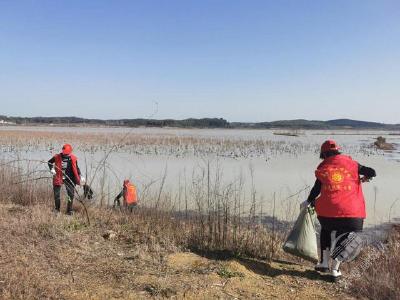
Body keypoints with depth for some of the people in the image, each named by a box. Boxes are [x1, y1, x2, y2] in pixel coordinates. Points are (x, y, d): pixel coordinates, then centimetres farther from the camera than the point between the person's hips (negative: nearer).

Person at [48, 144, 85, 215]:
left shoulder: (73, 158, -2)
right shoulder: (57, 157, -7)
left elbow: (76, 168, 10)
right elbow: (49, 162, 10)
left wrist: (80, 176, 1)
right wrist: (51, 169, -7)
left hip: (69, 179, 1)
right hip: (58, 178, 0)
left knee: (71, 194, -3)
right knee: (56, 195, 5)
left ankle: (69, 210, 9)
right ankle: (57, 210, 25)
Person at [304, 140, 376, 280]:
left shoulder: (322, 168, 6)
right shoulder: (350, 163, 6)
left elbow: (316, 189, 6)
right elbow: (372, 172, 4)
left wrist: (309, 202, 20)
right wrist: (365, 178, 26)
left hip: (327, 209, 1)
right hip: (351, 211, 0)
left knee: (326, 232, 26)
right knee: (342, 238, 14)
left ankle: (324, 263, 26)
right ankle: (335, 270, 18)